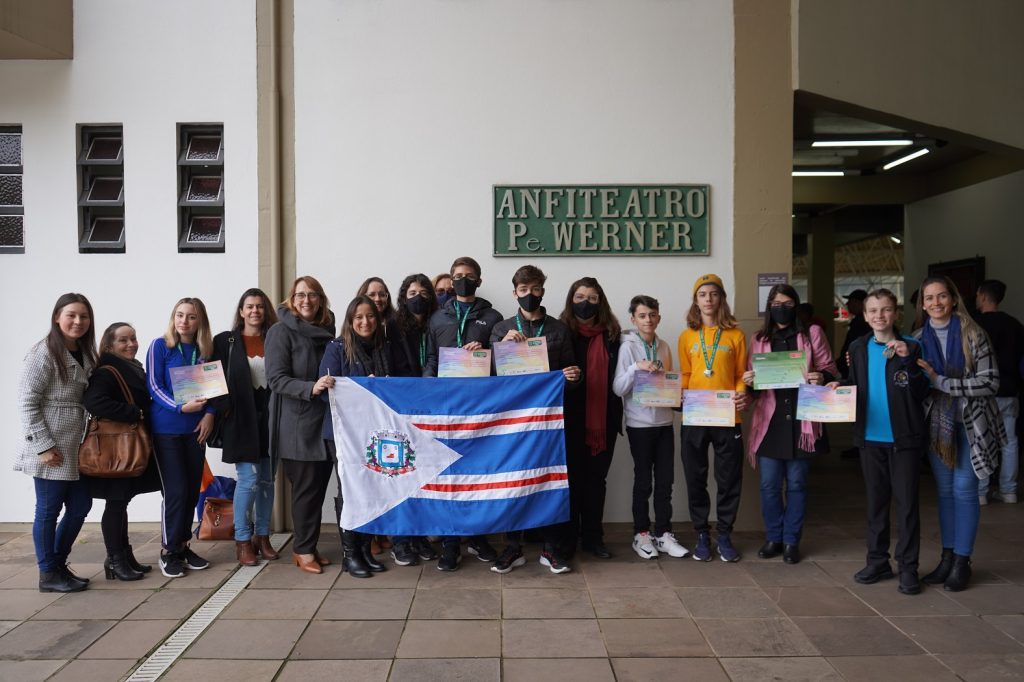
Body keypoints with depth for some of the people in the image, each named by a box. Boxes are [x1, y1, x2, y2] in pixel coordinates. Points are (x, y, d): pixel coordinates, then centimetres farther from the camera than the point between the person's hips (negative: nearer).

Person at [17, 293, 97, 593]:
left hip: (74, 448, 8)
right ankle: (49, 574, 15)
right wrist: (44, 445, -17)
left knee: (81, 505, 11)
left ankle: (58, 564, 27)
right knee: (48, 509, 3)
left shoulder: (84, 355, 10)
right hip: (50, 449, -8)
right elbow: (27, 402, -14)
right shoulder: (43, 353, -12)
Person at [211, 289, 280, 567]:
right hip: (241, 418, -3)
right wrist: (223, 409, -10)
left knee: (267, 479, 7)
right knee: (248, 479, -6)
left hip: (270, 418, 3)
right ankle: (242, 541, 7)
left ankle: (262, 536, 20)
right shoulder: (225, 341, 2)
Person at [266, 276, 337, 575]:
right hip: (296, 424, -6)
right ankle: (303, 549, 13)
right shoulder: (281, 331, -5)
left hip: (324, 421, 6)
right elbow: (276, 378, -14)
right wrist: (310, 388, -27)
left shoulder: (326, 331, 13)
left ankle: (308, 545, 22)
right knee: (306, 486, -2)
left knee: (320, 485, 9)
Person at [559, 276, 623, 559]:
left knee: (596, 478, 10)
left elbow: (616, 376, 11)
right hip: (571, 418, -3)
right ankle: (567, 537, 16)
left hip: (604, 419, 3)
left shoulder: (611, 334, 8)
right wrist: (565, 379, -17)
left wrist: (615, 413, 3)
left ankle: (593, 537, 21)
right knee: (571, 478, 5)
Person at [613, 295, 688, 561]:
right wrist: (635, 368, -24)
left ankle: (663, 534, 17)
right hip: (640, 424, -5)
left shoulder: (664, 347, 8)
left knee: (665, 480, 7)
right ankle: (641, 534, 16)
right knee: (643, 480, 3)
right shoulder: (627, 347, -7)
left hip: (664, 422, 5)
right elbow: (618, 389, -12)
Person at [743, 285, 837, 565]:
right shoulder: (758, 339, 12)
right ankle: (773, 538, 20)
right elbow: (752, 379, 13)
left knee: (796, 484, 6)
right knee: (769, 485, 4)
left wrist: (822, 378, -18)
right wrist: (749, 382, -10)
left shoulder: (812, 333, 5)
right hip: (769, 420, 2)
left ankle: (791, 541, 19)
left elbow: (830, 370, 4)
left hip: (801, 419, -2)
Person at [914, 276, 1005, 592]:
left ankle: (962, 561, 10)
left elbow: (990, 382, -13)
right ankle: (947, 557, 19)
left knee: (964, 489, 0)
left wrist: (940, 381, -18)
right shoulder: (918, 338, 4)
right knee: (944, 489, 9)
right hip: (937, 423, 3)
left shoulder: (973, 334, -7)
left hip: (971, 422, -3)